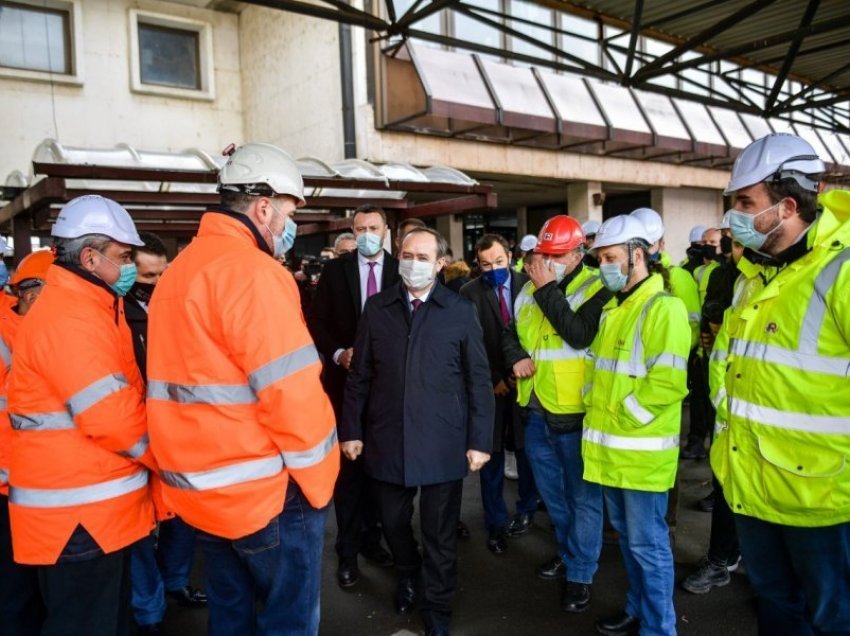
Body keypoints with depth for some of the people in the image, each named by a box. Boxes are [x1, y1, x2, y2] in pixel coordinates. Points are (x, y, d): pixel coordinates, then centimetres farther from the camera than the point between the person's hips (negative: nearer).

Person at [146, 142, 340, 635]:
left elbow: (187, 382, 11)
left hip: (200, 487, 9)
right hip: (267, 490, -8)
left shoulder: (179, 271, 11)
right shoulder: (252, 271, -17)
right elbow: (292, 393, -21)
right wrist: (318, 480, -8)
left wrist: (198, 474, 16)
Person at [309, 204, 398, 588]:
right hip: (346, 381, 0)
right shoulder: (335, 270, 1)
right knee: (347, 464, 5)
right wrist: (338, 354, -15)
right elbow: (318, 323, 0)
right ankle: (347, 550, 17)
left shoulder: (401, 271, 0)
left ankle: (371, 538, 29)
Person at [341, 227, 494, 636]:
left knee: (439, 532, 10)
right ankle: (407, 575, 48)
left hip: (443, 442, -2)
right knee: (393, 522, 17)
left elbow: (479, 380, -2)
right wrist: (351, 429, 3)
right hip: (387, 438, 2)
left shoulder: (461, 311, -3)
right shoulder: (377, 308, 3)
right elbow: (360, 375, 5)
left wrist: (479, 440, -4)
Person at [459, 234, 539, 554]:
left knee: (527, 450, 12)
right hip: (491, 384, -1)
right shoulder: (469, 292, -5)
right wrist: (493, 380, -9)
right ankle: (496, 523, 19)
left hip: (525, 379, 1)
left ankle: (526, 510, 32)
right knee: (492, 456, 6)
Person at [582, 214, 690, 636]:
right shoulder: (612, 308, 14)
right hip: (610, 448, 8)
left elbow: (667, 382, -23)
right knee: (627, 536, 20)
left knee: (647, 545, 3)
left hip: (641, 451, -8)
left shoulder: (663, 307, -14)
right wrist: (593, 404, 7)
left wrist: (622, 418, -17)